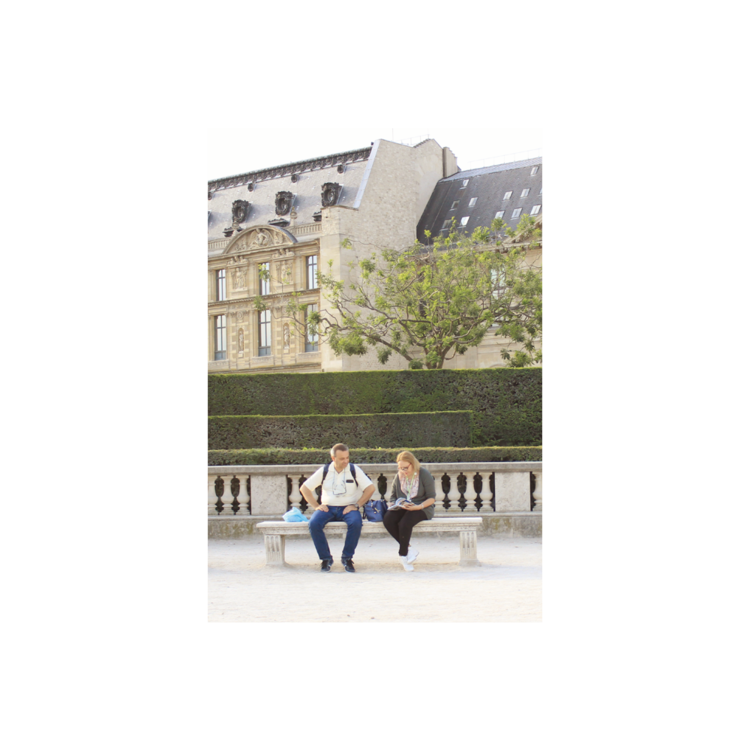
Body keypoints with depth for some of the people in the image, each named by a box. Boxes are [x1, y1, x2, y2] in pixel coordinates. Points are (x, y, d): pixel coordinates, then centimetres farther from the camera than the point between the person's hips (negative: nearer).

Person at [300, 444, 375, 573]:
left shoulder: (354, 470, 2)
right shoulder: (324, 471, 6)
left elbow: (370, 488, -2)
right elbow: (304, 488, 10)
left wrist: (356, 505, -9)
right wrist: (316, 506, -1)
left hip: (348, 508, -1)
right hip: (328, 508, 1)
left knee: (356, 523, -34)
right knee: (314, 524, -29)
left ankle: (347, 558, -15)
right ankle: (326, 558, -14)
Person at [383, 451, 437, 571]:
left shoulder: (425, 475, -7)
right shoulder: (399, 476, 7)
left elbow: (431, 498, -6)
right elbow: (393, 497, 12)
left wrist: (418, 506, -22)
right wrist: (396, 504, -11)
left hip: (422, 508, -5)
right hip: (402, 508, 5)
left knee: (405, 522, -35)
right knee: (387, 520, -26)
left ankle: (403, 554, -16)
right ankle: (407, 549, -15)